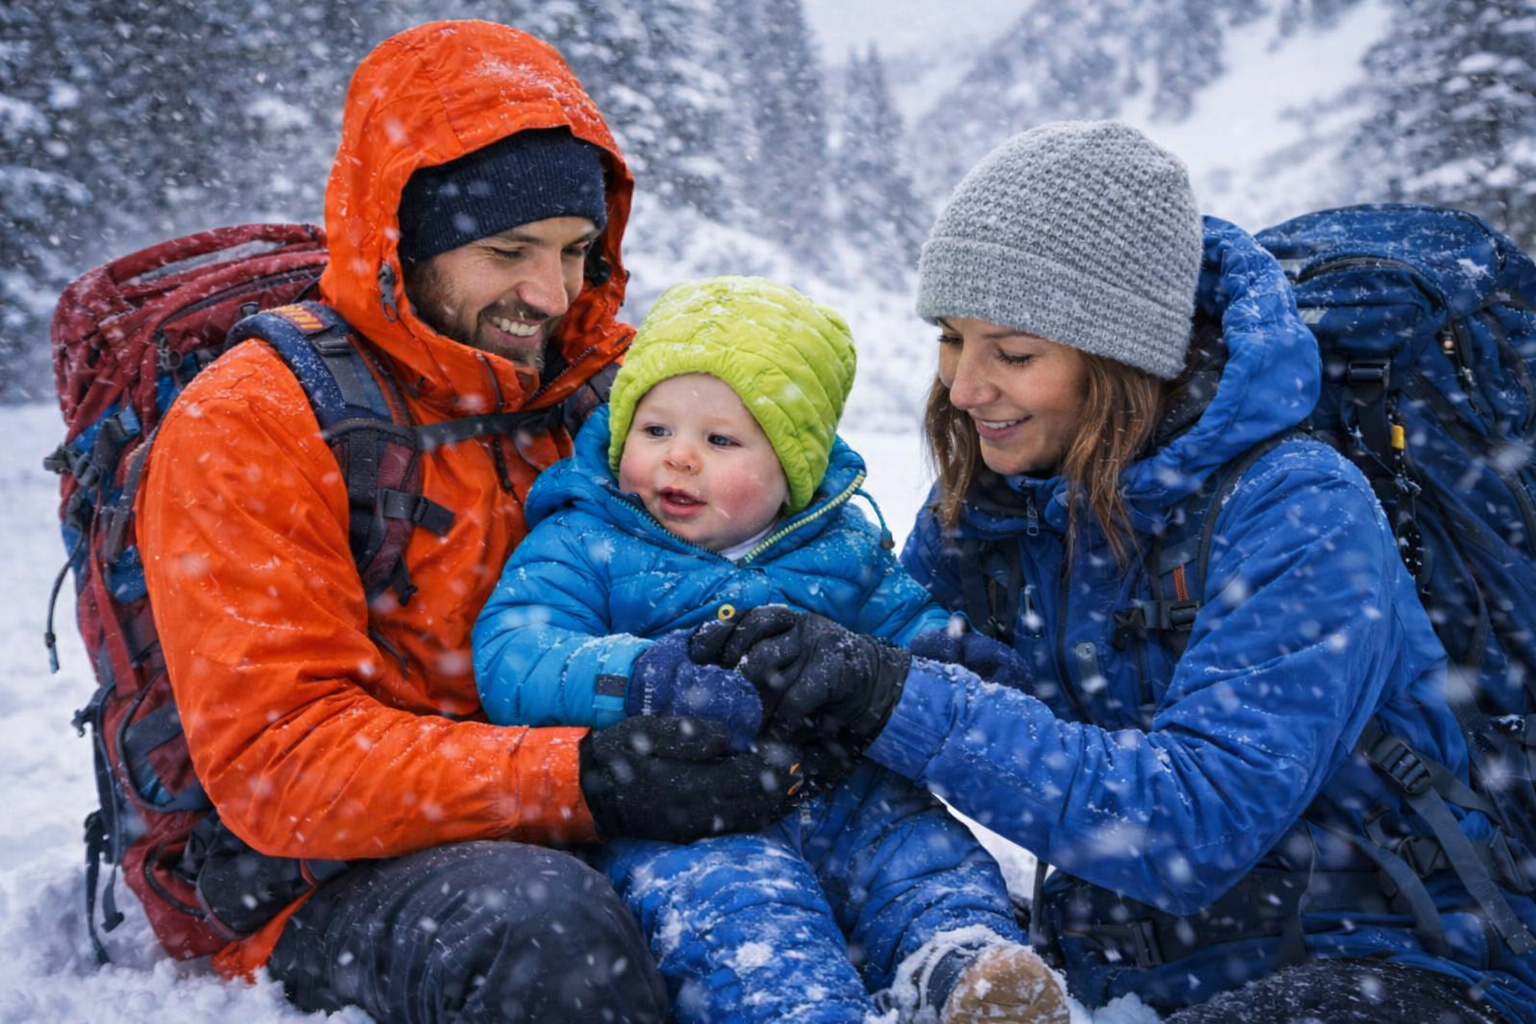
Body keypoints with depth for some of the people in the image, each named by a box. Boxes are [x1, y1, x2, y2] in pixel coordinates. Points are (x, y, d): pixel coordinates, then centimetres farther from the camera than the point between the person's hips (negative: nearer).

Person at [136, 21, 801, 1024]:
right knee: (542, 923, -36)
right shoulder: (245, 425, -10)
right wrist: (578, 778, -30)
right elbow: (278, 766, -17)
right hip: (335, 884, -4)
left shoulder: (619, 385, 6)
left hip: (580, 850, 5)